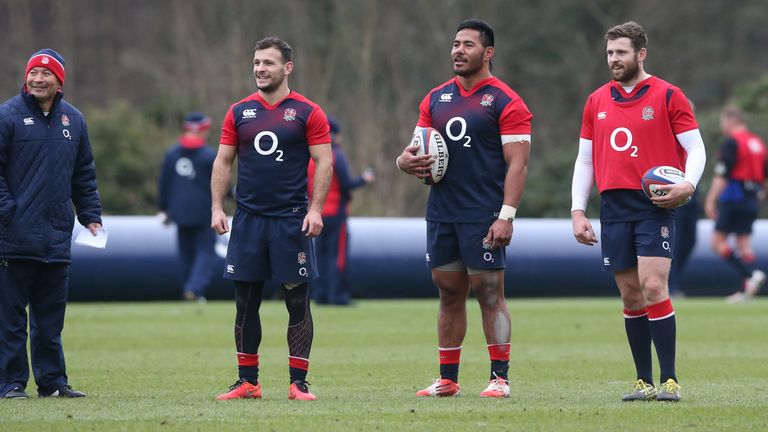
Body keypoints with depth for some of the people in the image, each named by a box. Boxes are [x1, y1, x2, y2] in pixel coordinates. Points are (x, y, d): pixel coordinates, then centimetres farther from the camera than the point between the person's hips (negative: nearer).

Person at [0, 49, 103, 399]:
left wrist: (91, 215, 11)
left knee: (51, 317, 9)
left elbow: (84, 175, 20)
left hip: (56, 238, 5)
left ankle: (52, 380, 15)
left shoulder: (73, 120, 13)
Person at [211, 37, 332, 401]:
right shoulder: (239, 112, 9)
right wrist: (217, 207, 1)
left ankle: (298, 382, 2)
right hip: (248, 218, 3)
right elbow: (223, 162, 11)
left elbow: (323, 162, -2)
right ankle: (247, 382, 11)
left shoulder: (307, 112, 0)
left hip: (291, 220, -3)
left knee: (297, 300, -2)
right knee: (245, 301, 4)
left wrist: (316, 209, -11)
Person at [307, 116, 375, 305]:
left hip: (317, 214, 6)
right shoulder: (337, 156, -11)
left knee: (321, 254, 10)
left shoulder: (310, 157, 8)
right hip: (336, 212, -6)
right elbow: (346, 184, -14)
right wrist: (364, 179, 1)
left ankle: (320, 294, 9)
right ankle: (338, 295, -8)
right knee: (338, 254, -5)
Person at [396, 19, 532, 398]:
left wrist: (506, 215, -17)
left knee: (489, 293, -5)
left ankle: (500, 378, 0)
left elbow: (517, 163, -10)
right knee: (449, 294, 9)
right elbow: (420, 150, 18)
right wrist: (407, 161, -7)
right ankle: (447, 379, 14)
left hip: (483, 216, -6)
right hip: (441, 212, 6)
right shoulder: (436, 99, 13)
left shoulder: (505, 102, -6)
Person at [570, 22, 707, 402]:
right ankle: (643, 381, 9)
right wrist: (578, 210, 9)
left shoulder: (668, 96, 0)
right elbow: (585, 159, 17)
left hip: (655, 204, -4)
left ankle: (669, 381, -11)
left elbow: (695, 147, 0)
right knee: (630, 295, 4)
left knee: (653, 287, -14)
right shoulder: (596, 101, 13)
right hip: (613, 207, 4)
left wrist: (688, 185, -18)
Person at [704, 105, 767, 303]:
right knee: (744, 243, 7)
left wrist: (710, 200, -16)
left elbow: (721, 176, -17)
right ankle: (746, 289, -1)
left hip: (733, 198, -8)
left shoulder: (732, 143, -11)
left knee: (718, 241, -4)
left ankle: (751, 274, -18)